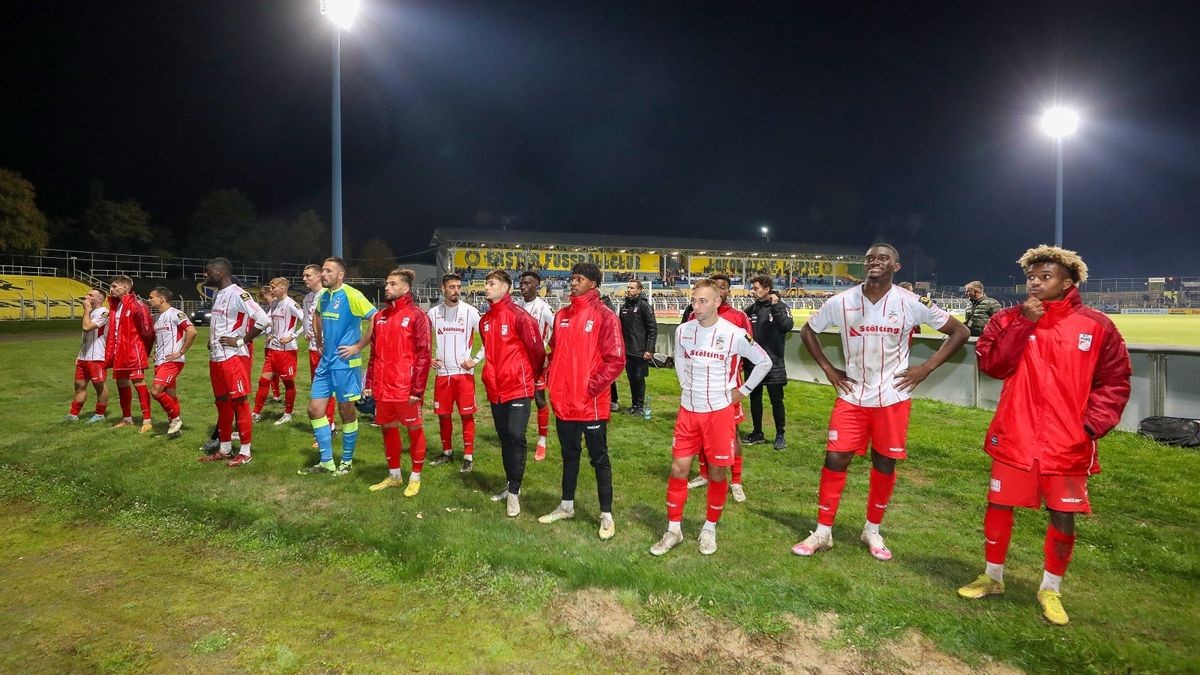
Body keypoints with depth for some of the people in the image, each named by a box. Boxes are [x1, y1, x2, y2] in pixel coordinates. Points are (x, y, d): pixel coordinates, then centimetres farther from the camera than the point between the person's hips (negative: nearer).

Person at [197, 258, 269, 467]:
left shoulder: (237, 294, -15)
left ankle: (245, 452, 5)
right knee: (222, 403, 15)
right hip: (216, 357, 9)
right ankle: (224, 449, 26)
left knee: (239, 402, -3)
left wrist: (242, 341, -17)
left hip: (234, 358, -9)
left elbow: (263, 319, -24)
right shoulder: (217, 294, 14)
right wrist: (211, 340, 13)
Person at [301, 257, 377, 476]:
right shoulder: (323, 296, 9)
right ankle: (326, 462, 18)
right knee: (315, 409, 7)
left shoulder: (351, 295, -15)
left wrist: (358, 346, -16)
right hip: (325, 362, 8)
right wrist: (320, 341, 18)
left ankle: (347, 462, 21)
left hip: (345, 363, -8)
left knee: (347, 412, 5)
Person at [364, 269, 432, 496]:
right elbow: (375, 353, 17)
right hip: (383, 387, 7)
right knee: (388, 429, 16)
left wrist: (417, 389, -16)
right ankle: (394, 475, 31)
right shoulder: (380, 316, 12)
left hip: (406, 387, -7)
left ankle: (415, 477, 20)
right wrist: (369, 383, 13)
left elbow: (423, 355, -12)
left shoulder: (416, 316, -8)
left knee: (414, 429, 6)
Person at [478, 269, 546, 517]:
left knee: (516, 436, -9)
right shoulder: (485, 320, 9)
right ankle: (510, 485, 27)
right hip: (495, 389, 7)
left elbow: (537, 349, -10)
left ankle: (514, 492, 1)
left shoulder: (519, 316, -13)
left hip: (518, 387, -7)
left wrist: (534, 376, 1)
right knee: (504, 438, 14)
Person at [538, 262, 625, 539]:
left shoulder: (605, 316, -10)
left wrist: (592, 387, -16)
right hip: (563, 401, 6)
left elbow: (616, 359, -14)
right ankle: (566, 506, 33)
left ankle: (606, 515, 15)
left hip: (591, 402, -6)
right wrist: (552, 381, 6)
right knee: (569, 454, 19)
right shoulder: (562, 316, 9)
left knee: (599, 458, 5)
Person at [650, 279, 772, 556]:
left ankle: (710, 529, 25)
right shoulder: (682, 331, -1)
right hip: (688, 410, 3)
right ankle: (673, 530, 17)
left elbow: (764, 362, 1)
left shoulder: (734, 334, -11)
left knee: (718, 472, 6)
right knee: (678, 468, 3)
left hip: (720, 412, -3)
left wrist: (741, 391, 1)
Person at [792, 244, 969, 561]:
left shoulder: (912, 303, -7)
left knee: (884, 464, 8)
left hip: (892, 398, 0)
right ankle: (822, 533, 12)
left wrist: (926, 367, -6)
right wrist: (828, 369, 1)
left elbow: (960, 331, 2)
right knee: (835, 459, -2)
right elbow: (807, 331, 10)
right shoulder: (841, 302, -5)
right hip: (852, 396, 1)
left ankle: (872, 531, 28)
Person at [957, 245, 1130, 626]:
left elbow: (1114, 382, 3)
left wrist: (1093, 424, -8)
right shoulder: (1009, 319, 0)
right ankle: (992, 577, 29)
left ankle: (1051, 589, 28)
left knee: (1064, 515, 7)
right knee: (999, 505, 10)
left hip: (1068, 442, 0)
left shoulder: (1096, 326, -1)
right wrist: (1024, 324, -16)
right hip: (1014, 436, 1)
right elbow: (991, 364, -11)